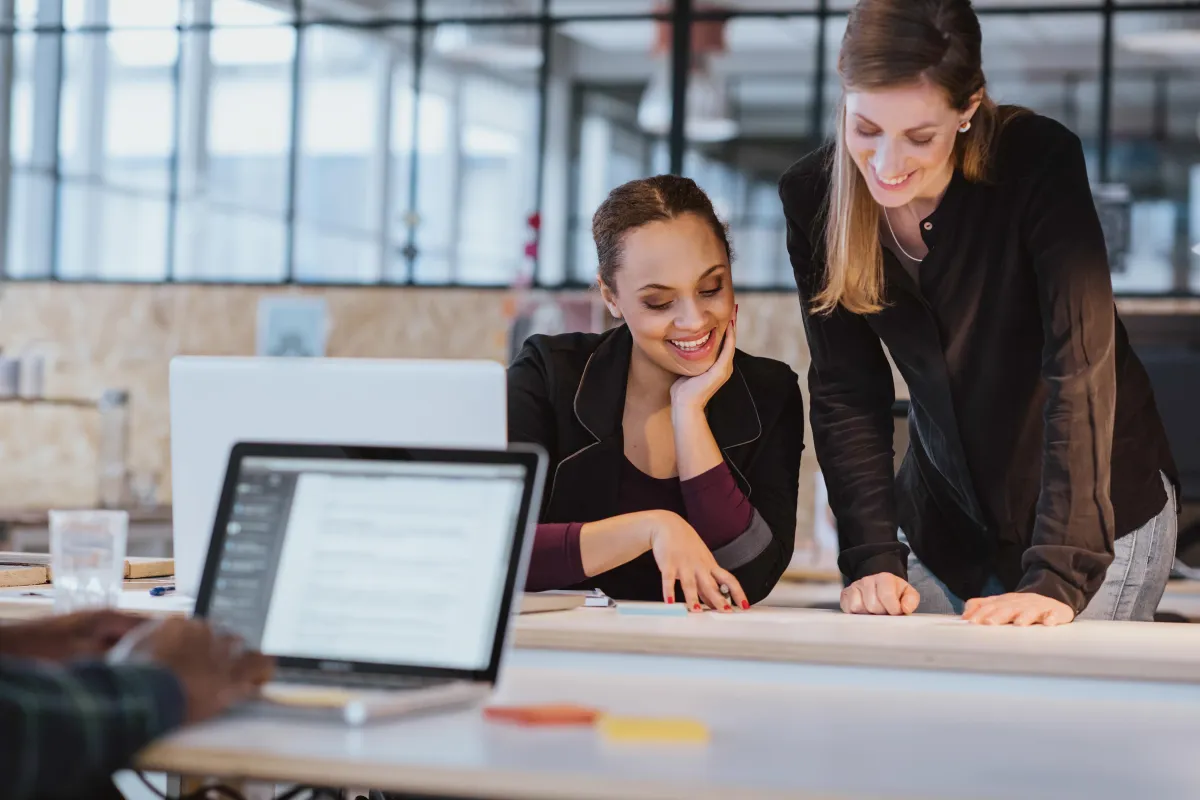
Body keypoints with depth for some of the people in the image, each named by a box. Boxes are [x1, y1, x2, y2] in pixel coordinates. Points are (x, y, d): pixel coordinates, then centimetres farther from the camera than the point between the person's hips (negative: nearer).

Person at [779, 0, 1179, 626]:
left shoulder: (1040, 163, -25)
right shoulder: (812, 197, -12)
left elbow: (1082, 366, -31)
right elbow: (846, 393, -9)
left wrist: (1059, 578, -38)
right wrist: (873, 559, -21)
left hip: (1100, 510, -3)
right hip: (944, 517, 4)